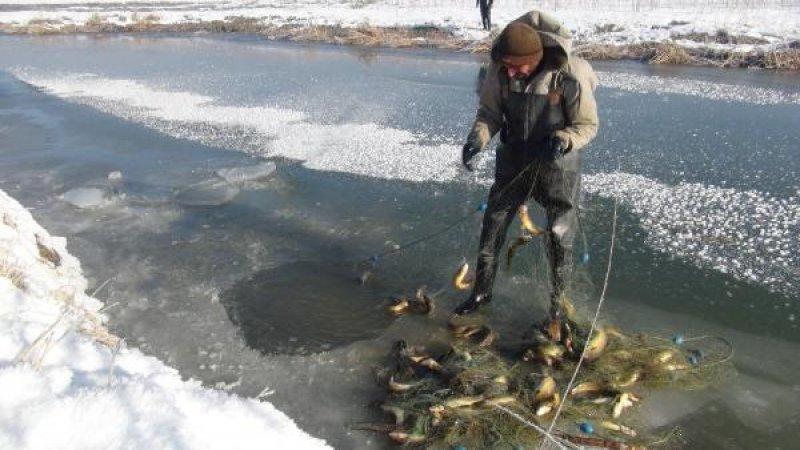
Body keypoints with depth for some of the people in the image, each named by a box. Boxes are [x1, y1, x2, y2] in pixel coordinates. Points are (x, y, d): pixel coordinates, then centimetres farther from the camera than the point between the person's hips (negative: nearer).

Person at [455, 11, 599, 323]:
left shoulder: (570, 75, -25)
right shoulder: (500, 69, -16)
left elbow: (588, 125, -13)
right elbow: (490, 111, -3)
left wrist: (561, 141, -34)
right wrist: (477, 139, -23)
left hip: (558, 165, -3)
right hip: (514, 161, 4)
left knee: (559, 239, 6)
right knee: (492, 226, 12)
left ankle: (558, 303, 30)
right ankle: (482, 291, 34)